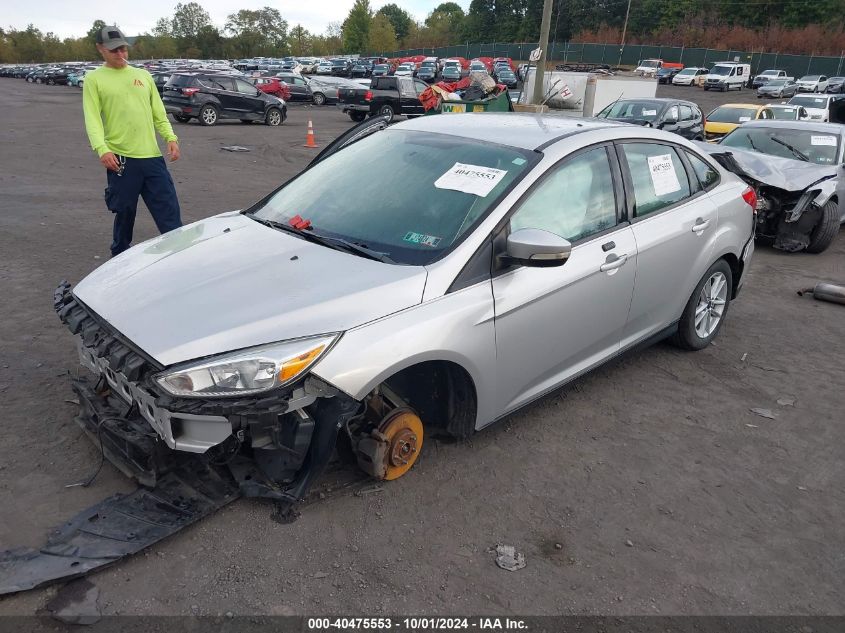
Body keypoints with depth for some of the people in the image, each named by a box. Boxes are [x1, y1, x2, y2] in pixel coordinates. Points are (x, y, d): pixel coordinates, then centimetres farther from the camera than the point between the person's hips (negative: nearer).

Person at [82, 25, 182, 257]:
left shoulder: (144, 75, 16)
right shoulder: (94, 79, 4)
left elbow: (159, 112, 15)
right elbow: (92, 118, -5)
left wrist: (171, 137, -2)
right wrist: (102, 149, -21)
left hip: (152, 156, 3)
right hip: (120, 158, -3)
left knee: (169, 211, 0)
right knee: (124, 215, 7)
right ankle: (120, 258, 25)